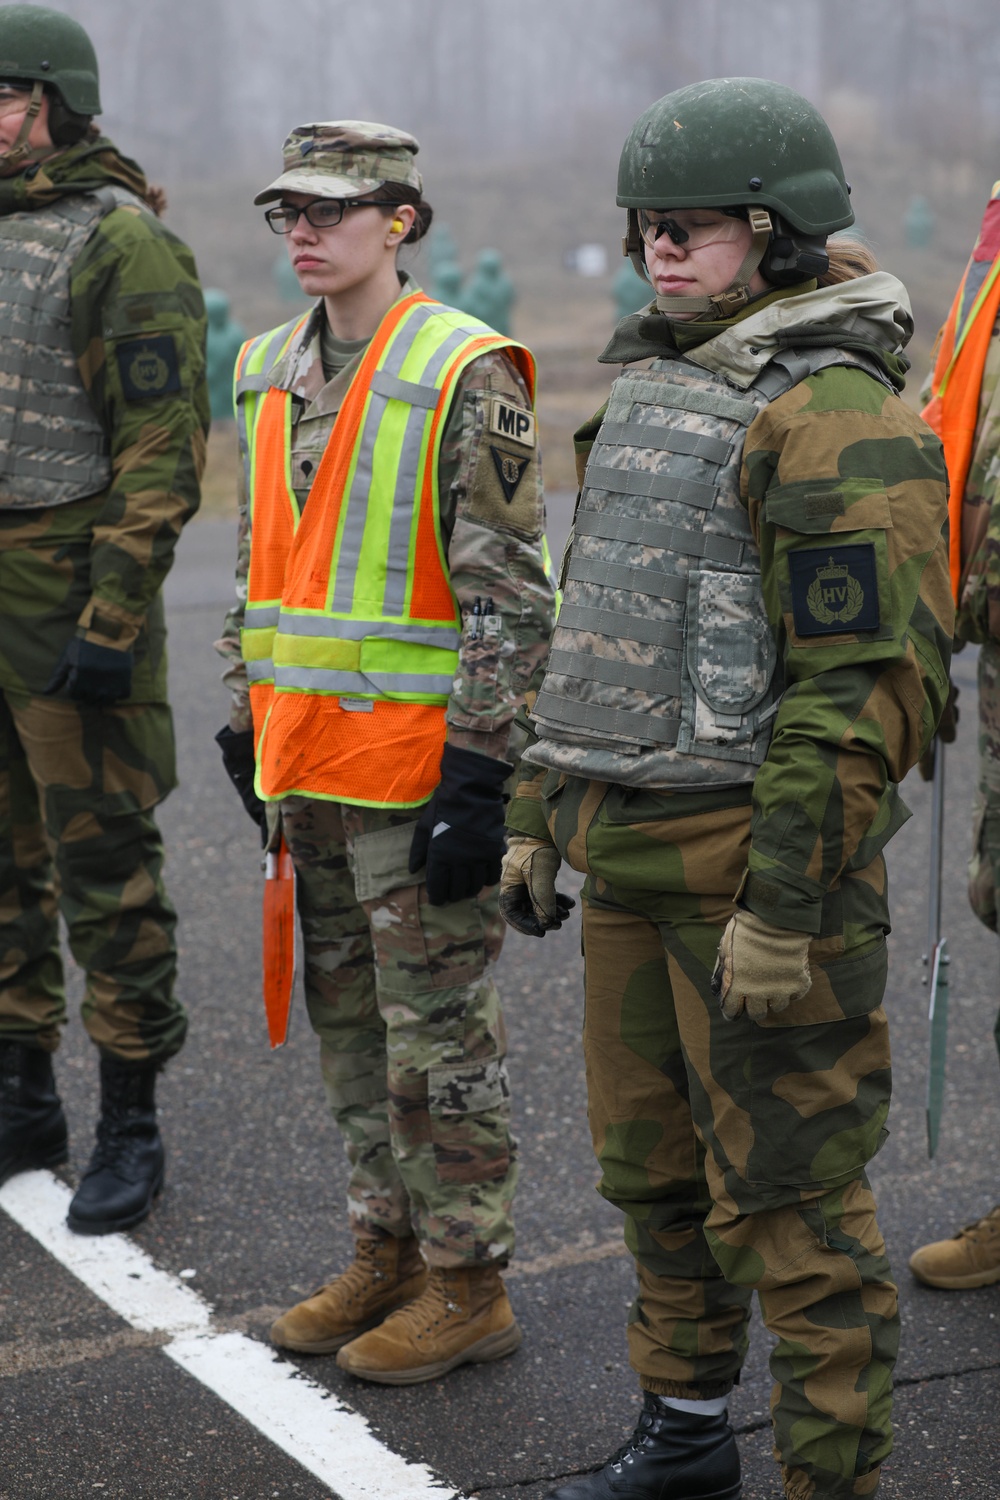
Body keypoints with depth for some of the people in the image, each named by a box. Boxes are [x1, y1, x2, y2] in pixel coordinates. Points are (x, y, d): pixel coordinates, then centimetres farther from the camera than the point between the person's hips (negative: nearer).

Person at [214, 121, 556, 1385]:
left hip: (416, 764, -8)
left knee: (440, 1030, 1)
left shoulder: (465, 374, -12)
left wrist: (478, 775, -18)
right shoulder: (270, 370, 11)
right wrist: (247, 719, 18)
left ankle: (467, 1288, 14)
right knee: (346, 1016, 15)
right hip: (305, 761, 8)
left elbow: (511, 593, -15)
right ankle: (385, 1253, 29)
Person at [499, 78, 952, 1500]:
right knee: (651, 1161, 19)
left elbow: (869, 687, -21)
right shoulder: (652, 389, 15)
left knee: (787, 1196, -1)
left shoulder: (839, 419, -15)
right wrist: (539, 818, 19)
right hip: (629, 851, 9)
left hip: (759, 860, -9)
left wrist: (786, 908, -23)